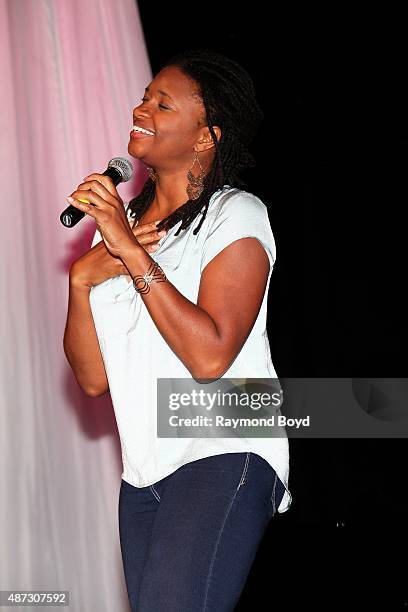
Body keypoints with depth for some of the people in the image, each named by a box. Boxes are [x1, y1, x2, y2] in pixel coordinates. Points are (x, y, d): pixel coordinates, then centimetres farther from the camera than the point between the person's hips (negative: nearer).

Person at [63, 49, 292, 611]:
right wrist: (82, 279, -9)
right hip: (144, 471, 7)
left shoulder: (235, 215, -6)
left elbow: (209, 356, -21)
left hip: (224, 456, -7)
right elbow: (93, 378, 6)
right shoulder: (119, 222, 12)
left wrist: (133, 252, -18)